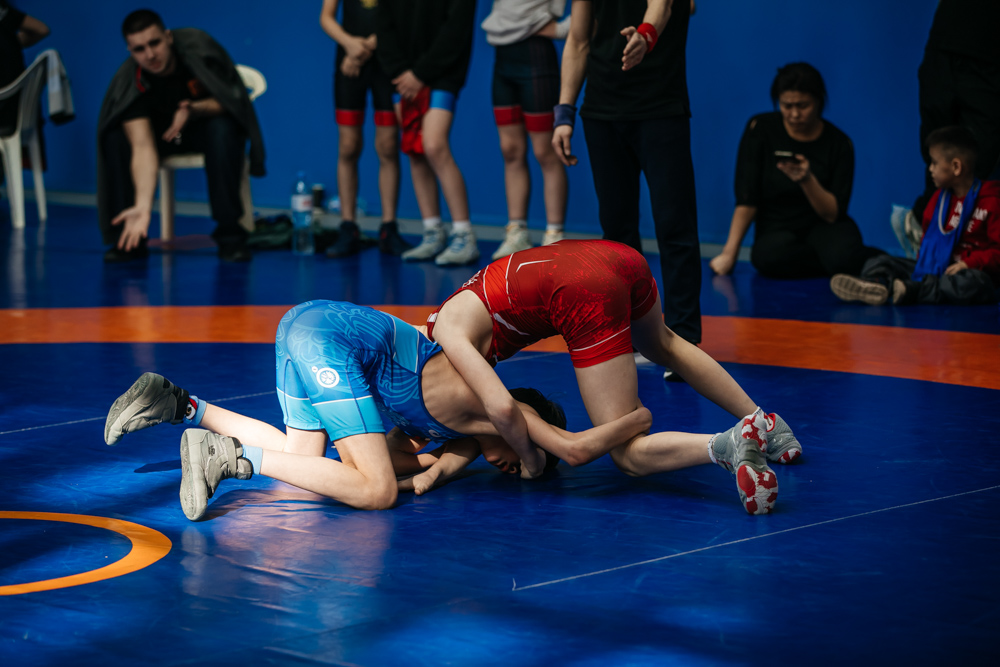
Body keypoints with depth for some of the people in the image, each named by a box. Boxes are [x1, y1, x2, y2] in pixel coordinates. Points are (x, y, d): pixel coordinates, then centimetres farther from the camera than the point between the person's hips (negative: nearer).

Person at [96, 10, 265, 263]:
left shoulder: (198, 47, -29)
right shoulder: (130, 83, -27)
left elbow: (231, 99, -19)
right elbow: (142, 148, -35)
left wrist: (193, 110, -40)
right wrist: (143, 206, -49)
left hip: (207, 121, -1)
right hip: (163, 130, 2)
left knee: (222, 130, -36)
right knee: (115, 138, -25)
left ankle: (230, 235, -25)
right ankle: (129, 238, -13)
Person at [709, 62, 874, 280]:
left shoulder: (839, 143, -9)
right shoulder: (760, 129, -9)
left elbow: (833, 214, -12)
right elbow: (746, 199, -11)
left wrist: (807, 180, -30)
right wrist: (729, 252, -20)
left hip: (822, 228, -1)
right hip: (777, 230, 1)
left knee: (842, 256, -39)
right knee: (769, 257, -38)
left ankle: (867, 259, -1)